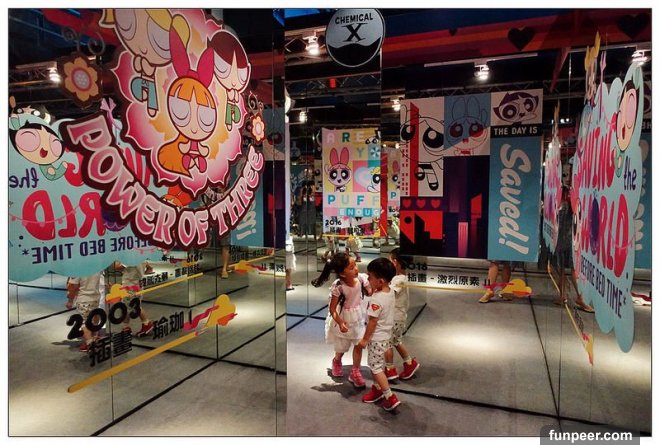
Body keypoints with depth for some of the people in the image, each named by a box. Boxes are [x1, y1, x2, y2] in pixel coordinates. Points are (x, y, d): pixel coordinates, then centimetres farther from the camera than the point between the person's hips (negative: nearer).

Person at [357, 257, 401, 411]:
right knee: (377, 364, 23)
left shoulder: (376, 299, -30)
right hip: (386, 334, 9)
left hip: (377, 338, -9)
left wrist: (365, 339, -14)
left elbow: (373, 321, -24)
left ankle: (390, 397, 7)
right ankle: (377, 389, 38)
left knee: (376, 367, 3)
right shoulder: (390, 291, -6)